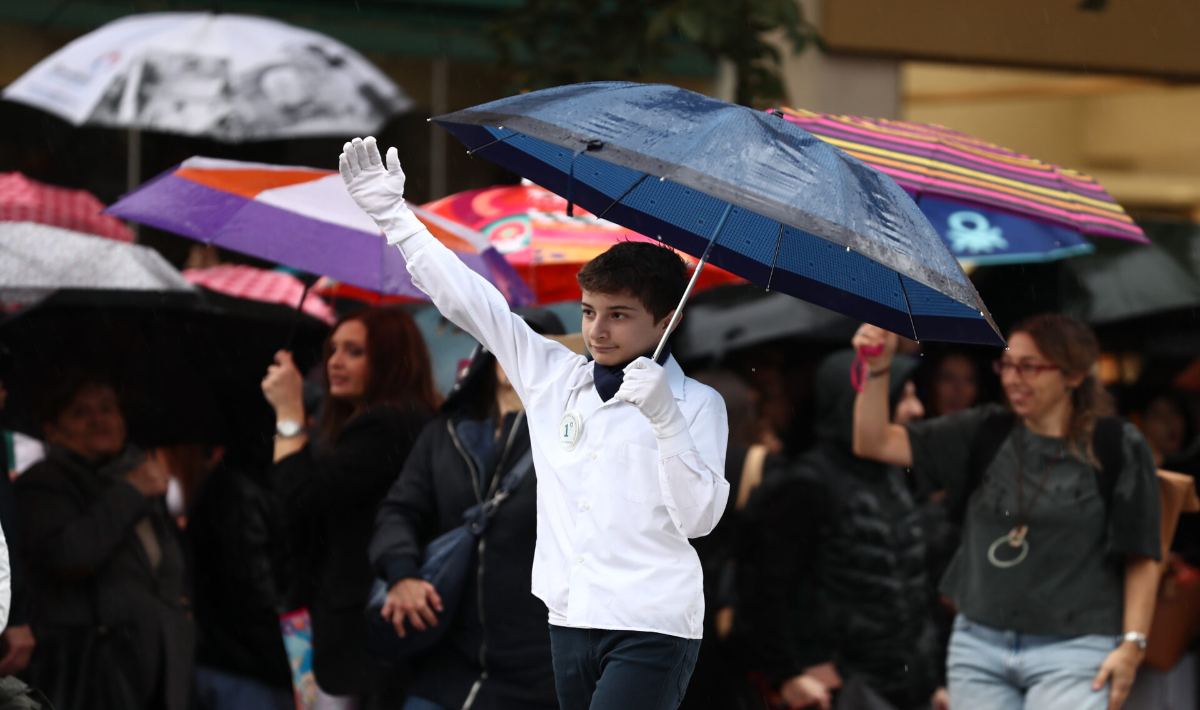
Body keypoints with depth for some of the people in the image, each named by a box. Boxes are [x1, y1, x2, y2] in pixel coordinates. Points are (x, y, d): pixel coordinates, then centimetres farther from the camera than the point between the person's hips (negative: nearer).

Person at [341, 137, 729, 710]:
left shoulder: (697, 405, -1)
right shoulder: (553, 377, 12)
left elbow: (699, 516, -11)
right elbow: (470, 301, 12)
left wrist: (664, 418, -21)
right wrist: (393, 214, 9)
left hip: (651, 631, -5)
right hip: (570, 620, 5)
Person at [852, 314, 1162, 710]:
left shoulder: (1117, 448, -3)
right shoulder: (986, 434, 8)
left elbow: (1142, 557, -3)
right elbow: (874, 444, 5)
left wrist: (1132, 644, -10)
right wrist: (878, 369, -9)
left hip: (1072, 654, -4)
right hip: (979, 646, 4)